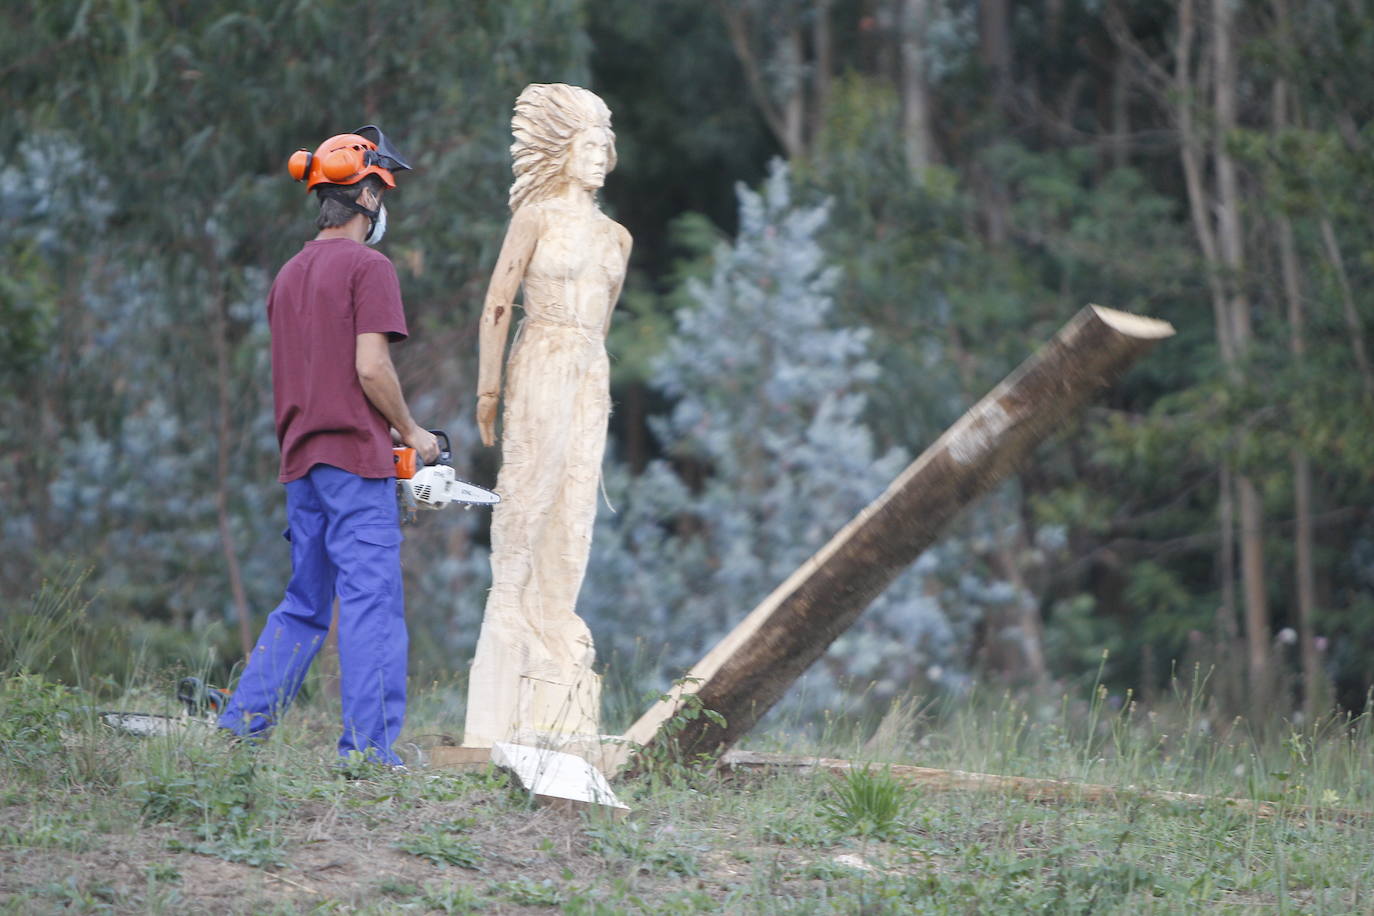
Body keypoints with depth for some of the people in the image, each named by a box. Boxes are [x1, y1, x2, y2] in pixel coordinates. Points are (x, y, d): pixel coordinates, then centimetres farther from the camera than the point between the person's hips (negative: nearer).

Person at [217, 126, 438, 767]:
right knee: (372, 603, -7)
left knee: (303, 608, 15)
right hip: (355, 459, -8)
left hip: (301, 462, 8)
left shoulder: (289, 275, 16)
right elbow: (371, 367, -16)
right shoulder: (367, 268, -8)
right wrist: (411, 432, -2)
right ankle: (368, 752, -12)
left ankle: (238, 729, 12)